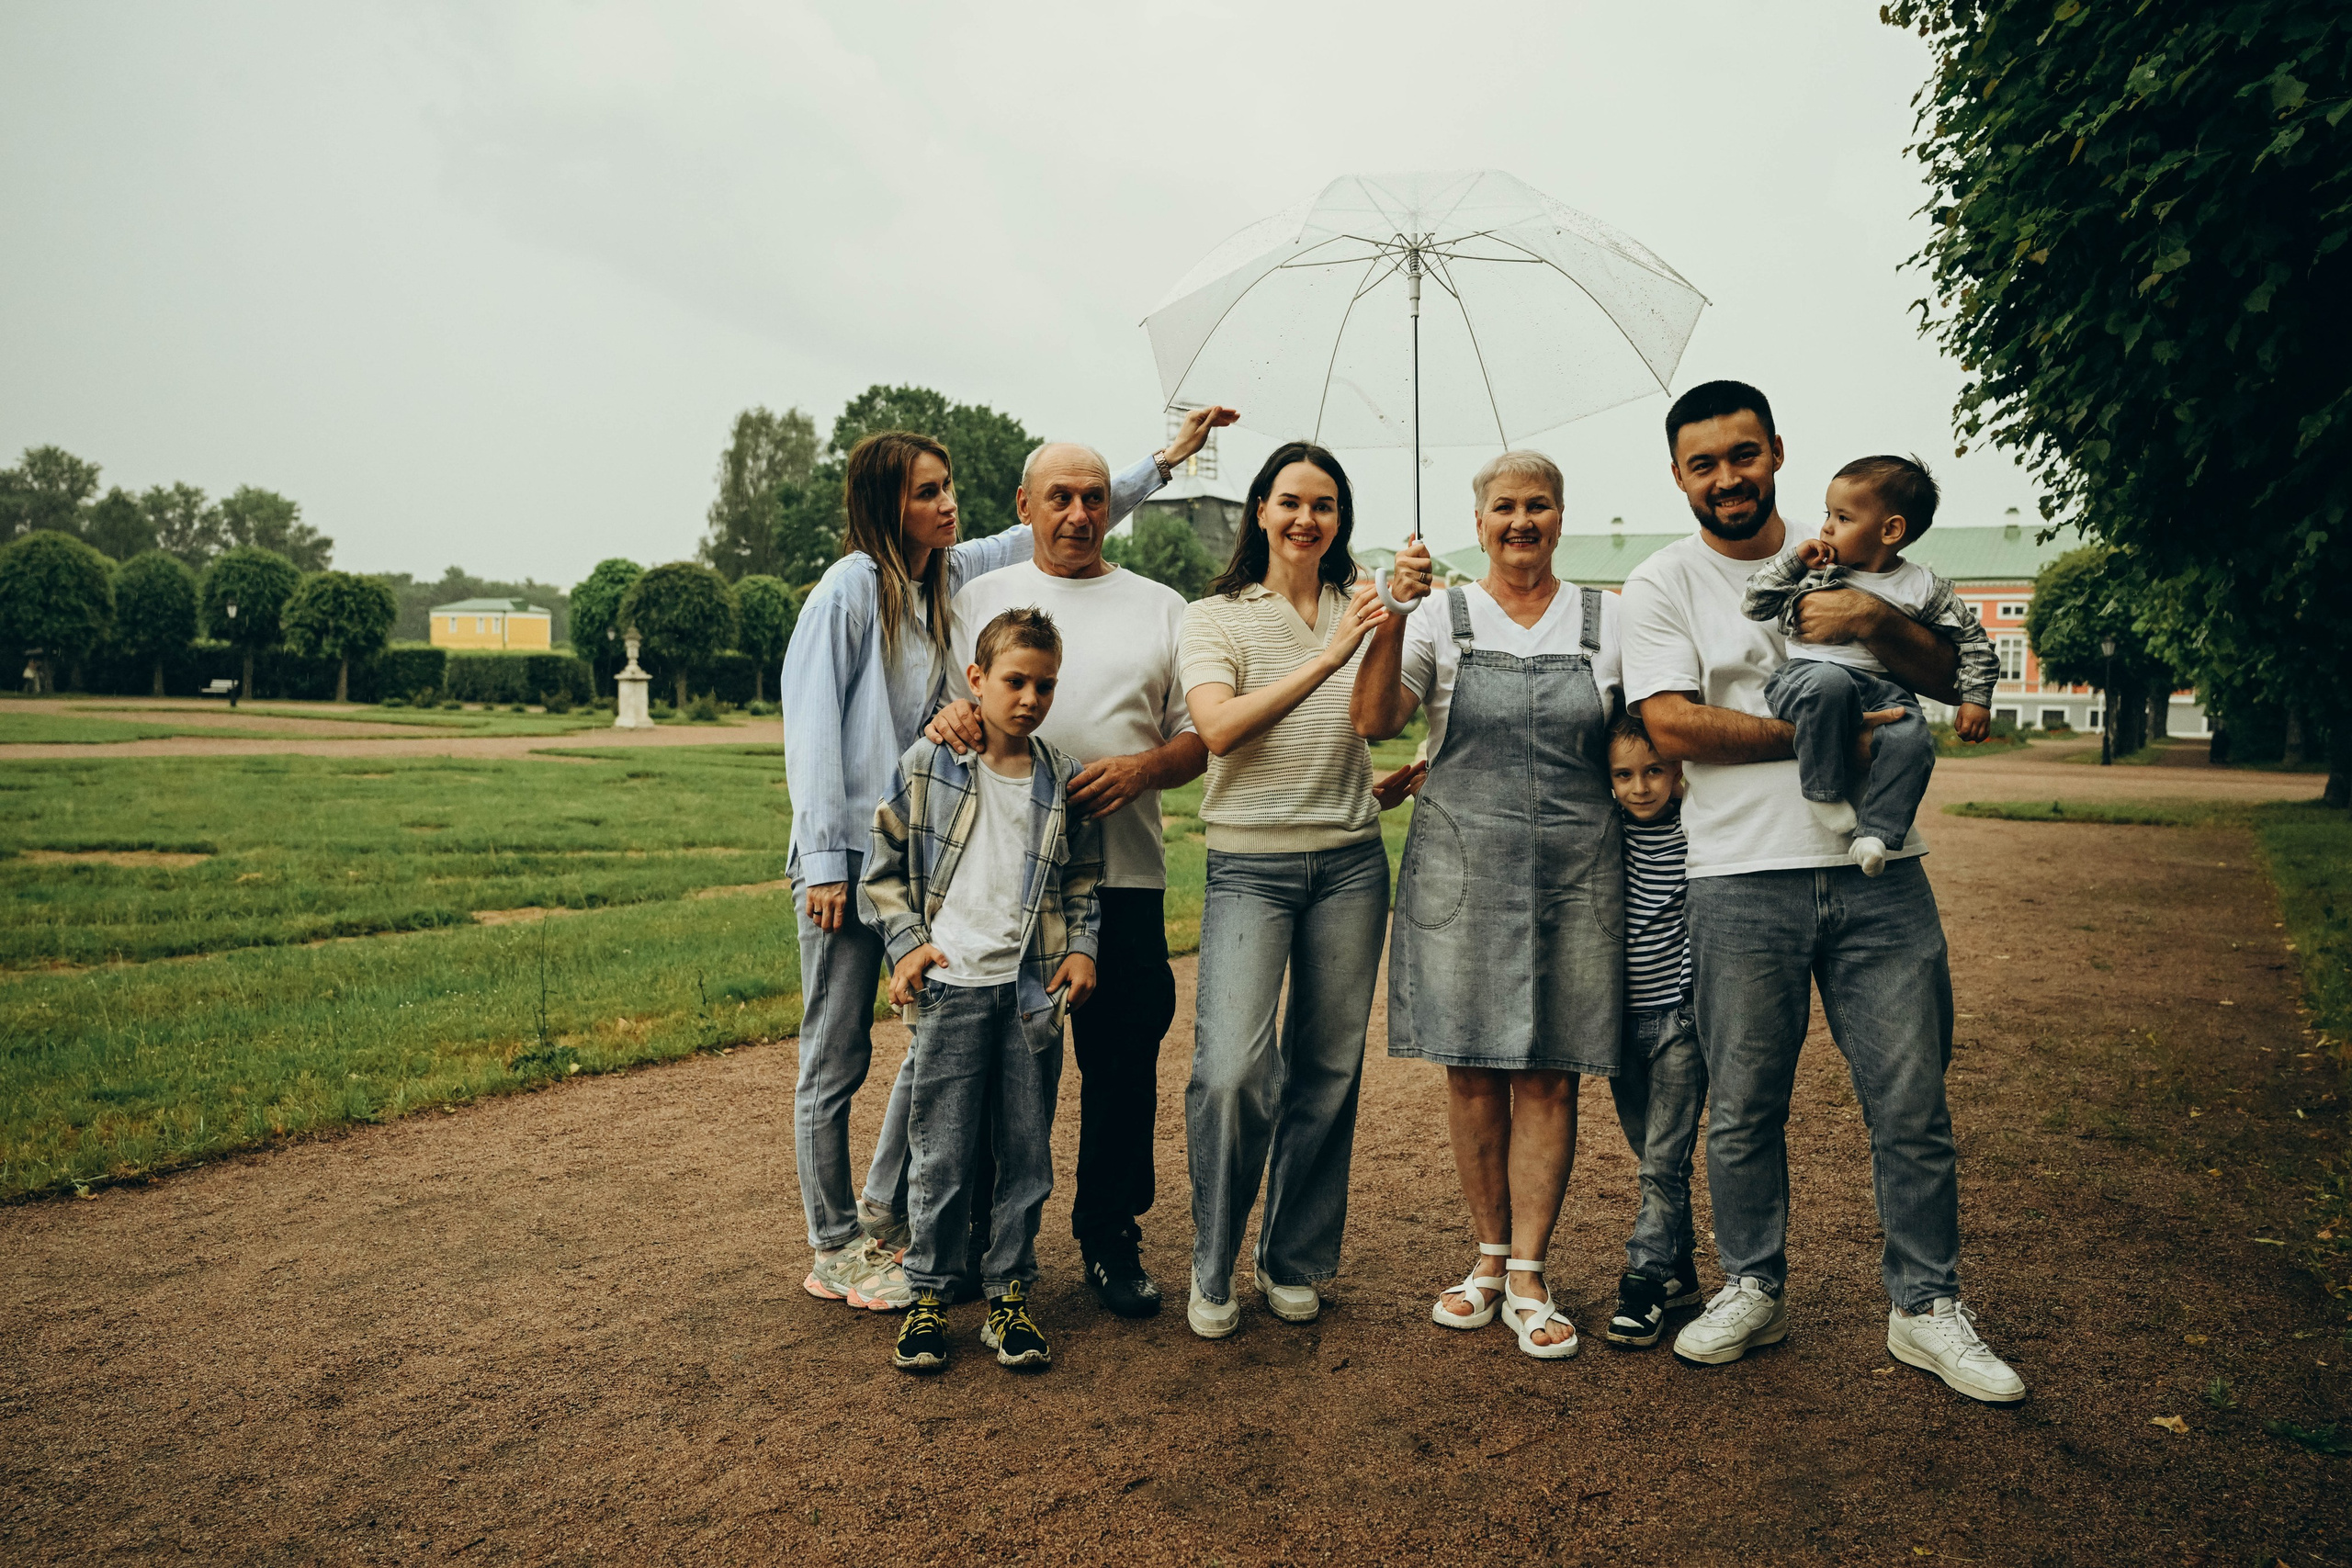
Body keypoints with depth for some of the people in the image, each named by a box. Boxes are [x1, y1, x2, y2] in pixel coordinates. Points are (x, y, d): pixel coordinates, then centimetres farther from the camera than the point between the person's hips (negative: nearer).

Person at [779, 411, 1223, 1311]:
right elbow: (810, 721, -11)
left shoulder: (956, 574, 10)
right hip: (849, 855, -7)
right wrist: (823, 861, -14)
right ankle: (834, 1253, 18)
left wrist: (1164, 460, 20)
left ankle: (882, 1223, 26)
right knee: (837, 1059, 4)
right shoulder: (852, 586, -8)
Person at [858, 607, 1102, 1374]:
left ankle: (1010, 1293, 24)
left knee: (1026, 1152, 9)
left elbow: (1083, 879, 14)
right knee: (942, 1154, 3)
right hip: (950, 985, -2)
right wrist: (907, 944, -3)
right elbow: (884, 864, 6)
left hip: (1032, 990, 2)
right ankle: (929, 1295, 20)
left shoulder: (1064, 782, 6)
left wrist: (1081, 948, 1)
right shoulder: (926, 764, 0)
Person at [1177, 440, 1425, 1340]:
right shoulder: (1217, 617, 1)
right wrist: (1325, 659, -20)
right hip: (1250, 862, -3)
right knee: (1231, 1070, -14)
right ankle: (1211, 1273, 8)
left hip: (1349, 861, 3)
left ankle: (1295, 1263, 24)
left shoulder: (1361, 615, 12)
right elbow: (1217, 728, -16)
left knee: (1328, 1067, 7)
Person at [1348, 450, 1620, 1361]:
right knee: (1471, 1070, 5)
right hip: (1461, 866, 0)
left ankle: (1528, 1277, 13)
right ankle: (1490, 1258, 22)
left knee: (1549, 1073, 2)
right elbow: (1373, 722, -8)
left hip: (1574, 871, 1)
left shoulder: (1607, 621, 9)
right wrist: (1390, 618, -19)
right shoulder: (1441, 617, 5)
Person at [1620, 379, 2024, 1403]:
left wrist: (1875, 620, -9)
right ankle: (1752, 1289, 26)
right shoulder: (1662, 585, 4)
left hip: (1878, 870, 3)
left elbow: (1949, 679, 11)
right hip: (1744, 877, -2)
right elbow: (1673, 727, -8)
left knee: (1913, 1106, 6)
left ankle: (1926, 1307, 22)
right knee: (1743, 1109, 7)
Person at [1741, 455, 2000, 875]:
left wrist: (1976, 699, 6)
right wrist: (1792, 560, -3)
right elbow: (1754, 606, 8)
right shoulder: (1815, 568, 10)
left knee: (1912, 739, -30)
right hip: (1805, 675, -1)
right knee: (1829, 682, -39)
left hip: (1880, 691, 1)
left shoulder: (1923, 588, 8)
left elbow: (1974, 640, 15)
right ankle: (1824, 792, -25)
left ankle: (1876, 832, -21)